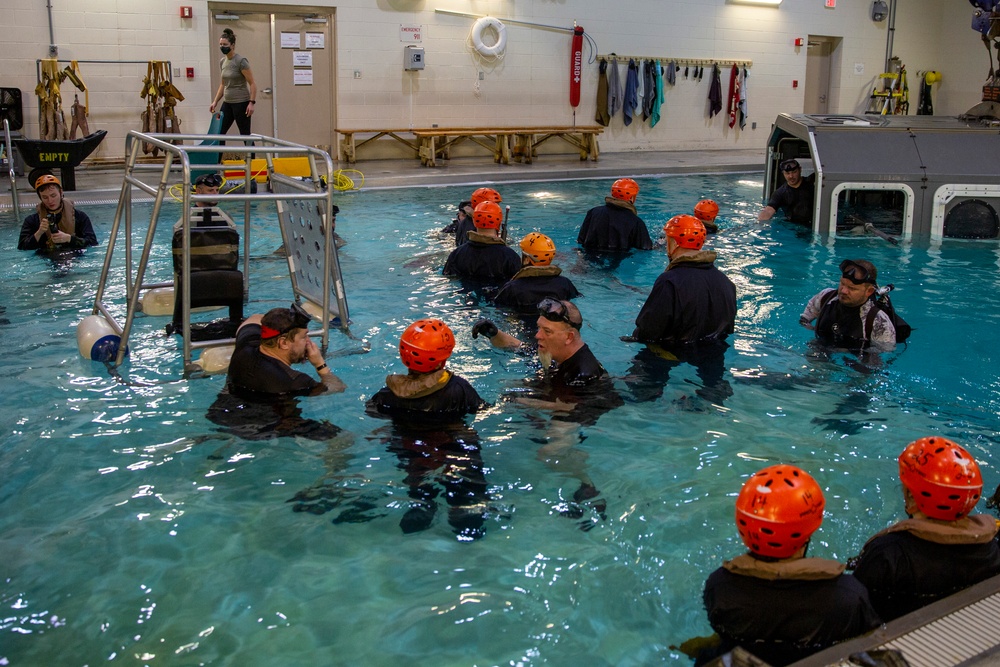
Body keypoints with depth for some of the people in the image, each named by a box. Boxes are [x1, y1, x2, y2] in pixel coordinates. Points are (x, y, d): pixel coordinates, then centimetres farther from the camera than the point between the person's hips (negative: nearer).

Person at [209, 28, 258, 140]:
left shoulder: (240, 61, -14)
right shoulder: (222, 62, 9)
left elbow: (252, 83, -14)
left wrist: (252, 102, -21)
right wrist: (215, 101, 12)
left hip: (241, 103, -8)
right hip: (227, 103, 8)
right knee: (219, 133, 4)